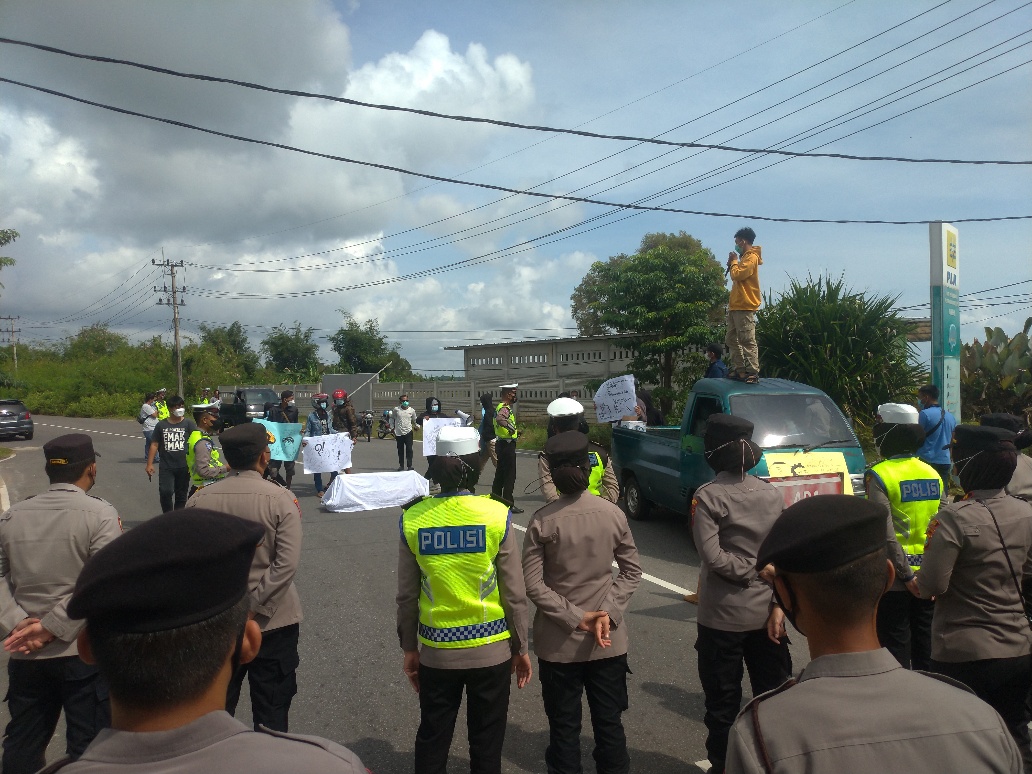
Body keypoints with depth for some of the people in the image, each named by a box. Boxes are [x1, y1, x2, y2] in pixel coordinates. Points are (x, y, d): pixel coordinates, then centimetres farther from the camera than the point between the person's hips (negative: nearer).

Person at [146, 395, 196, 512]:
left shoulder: (188, 424, 1)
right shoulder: (161, 425, 5)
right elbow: (154, 445, 8)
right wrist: (149, 464, 3)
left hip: (183, 467, 0)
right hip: (166, 467, 0)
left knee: (181, 495, 8)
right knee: (165, 492, -14)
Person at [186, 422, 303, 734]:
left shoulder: (200, 500, -6)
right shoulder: (281, 499, -14)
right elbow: (287, 563, -21)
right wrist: (253, 606, -17)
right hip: (272, 620, -3)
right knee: (271, 712, 12)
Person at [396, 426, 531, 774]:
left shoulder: (413, 518, -8)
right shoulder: (497, 515, -13)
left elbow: (407, 596, -1)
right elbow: (515, 594, -8)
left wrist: (409, 647, 12)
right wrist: (520, 647, 5)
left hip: (436, 650, 2)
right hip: (491, 649, -1)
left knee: (432, 740, 18)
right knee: (486, 744, 14)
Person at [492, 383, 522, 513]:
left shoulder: (500, 407, 14)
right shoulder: (505, 408, -19)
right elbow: (500, 419, -41)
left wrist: (514, 431, 19)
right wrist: (512, 429, -30)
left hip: (501, 443, 10)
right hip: (507, 445, -10)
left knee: (500, 473, 16)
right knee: (510, 475, -5)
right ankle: (508, 504, -2)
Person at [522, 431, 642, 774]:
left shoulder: (542, 520, -12)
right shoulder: (613, 514, -6)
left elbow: (533, 584, -14)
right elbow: (632, 571, -3)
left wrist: (575, 618, -11)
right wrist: (609, 614, -8)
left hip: (559, 642, -2)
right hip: (608, 641, 2)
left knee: (564, 728, 12)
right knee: (609, 722, 15)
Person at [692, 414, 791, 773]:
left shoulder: (708, 496, -13)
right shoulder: (772, 493, 1)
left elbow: (713, 556, -20)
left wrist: (749, 571, -7)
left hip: (723, 615, -4)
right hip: (767, 611, 4)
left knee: (723, 700, 9)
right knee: (772, 694, 16)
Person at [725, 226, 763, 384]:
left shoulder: (751, 257, -8)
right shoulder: (745, 257, 23)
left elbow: (737, 275, -19)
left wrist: (734, 262, -2)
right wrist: (732, 264, 7)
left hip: (745, 307, -11)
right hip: (736, 306, 11)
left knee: (748, 341, -12)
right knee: (732, 340, 11)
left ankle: (753, 373, -13)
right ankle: (739, 370, 13)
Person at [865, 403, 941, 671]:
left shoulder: (879, 476, -14)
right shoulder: (932, 474, 6)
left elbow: (886, 535, -20)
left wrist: (906, 576, -15)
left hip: (894, 579, -6)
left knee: (896, 649, 4)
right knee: (926, 649, 16)